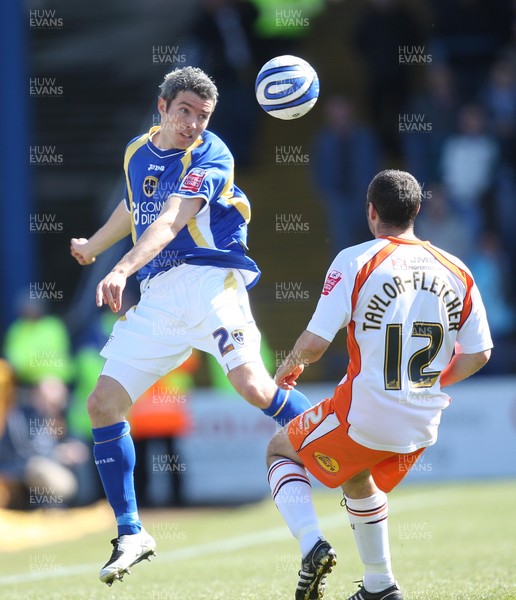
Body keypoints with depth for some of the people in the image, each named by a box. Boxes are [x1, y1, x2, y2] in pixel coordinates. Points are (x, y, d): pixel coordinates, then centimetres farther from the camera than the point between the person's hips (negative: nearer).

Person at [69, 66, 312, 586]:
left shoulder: (210, 156, -6)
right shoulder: (136, 153, 16)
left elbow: (170, 221, -20)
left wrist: (123, 269, -34)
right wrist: (93, 245, 55)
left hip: (207, 281, -6)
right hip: (156, 298, 6)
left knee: (252, 385, -28)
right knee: (103, 403, -3)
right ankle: (131, 534, 7)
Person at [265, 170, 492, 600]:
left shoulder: (356, 261, -11)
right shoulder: (456, 271, 3)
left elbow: (315, 342, -14)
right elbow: (478, 354, 7)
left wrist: (287, 368, 8)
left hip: (363, 418, -5)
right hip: (422, 426, 5)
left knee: (280, 450, 20)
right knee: (358, 480, 33)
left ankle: (312, 545, -1)